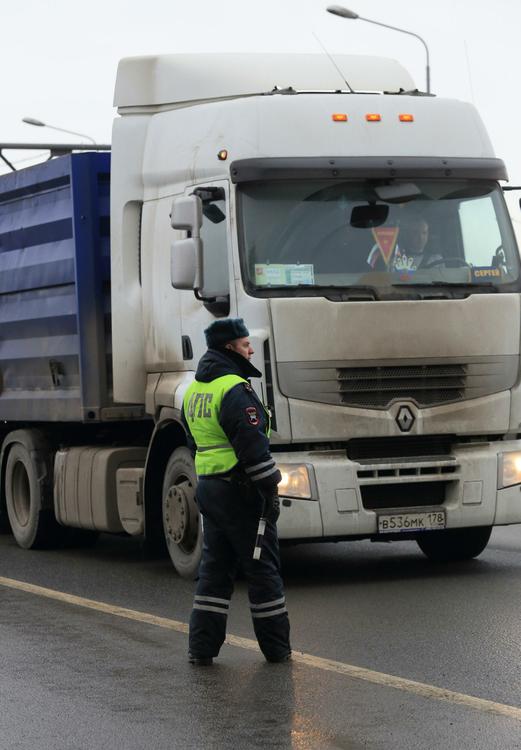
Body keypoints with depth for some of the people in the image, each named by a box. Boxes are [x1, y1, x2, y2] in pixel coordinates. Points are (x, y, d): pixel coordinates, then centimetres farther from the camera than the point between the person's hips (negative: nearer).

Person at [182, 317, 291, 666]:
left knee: (215, 567, 12)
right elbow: (253, 445, -20)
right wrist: (271, 492, -15)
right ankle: (276, 648, 9)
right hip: (241, 491, -8)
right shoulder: (235, 390, -16)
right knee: (263, 570, 2)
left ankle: (202, 647, 9)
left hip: (208, 488, 8)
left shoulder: (194, 391, 14)